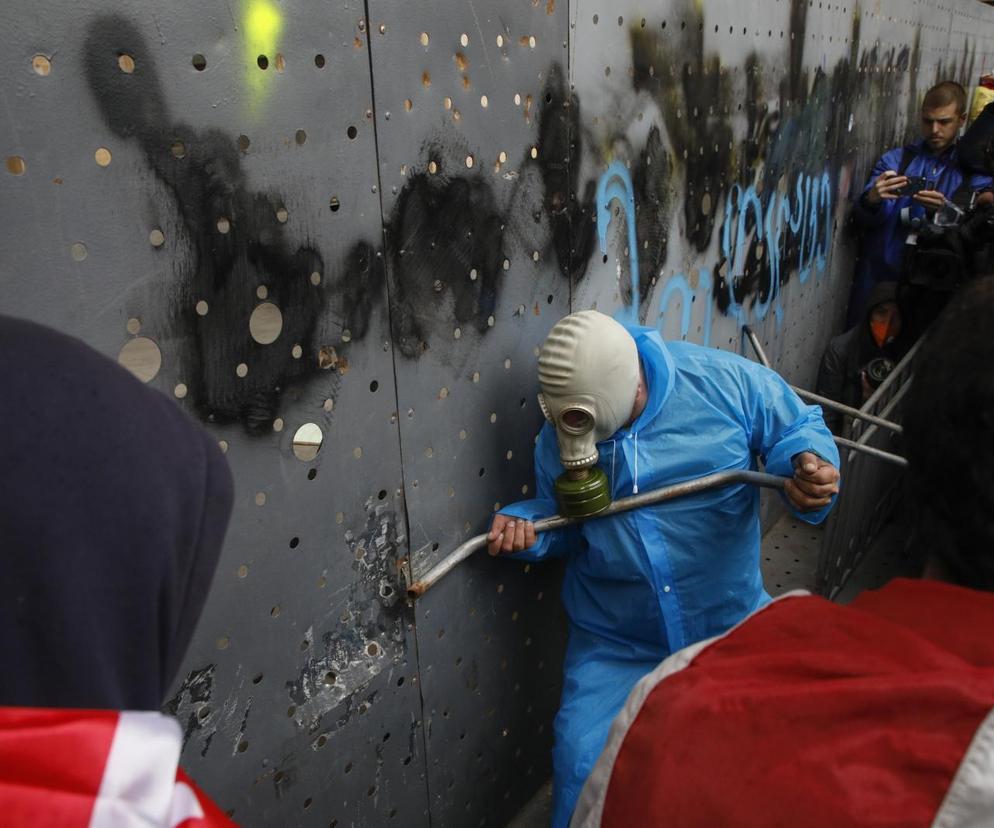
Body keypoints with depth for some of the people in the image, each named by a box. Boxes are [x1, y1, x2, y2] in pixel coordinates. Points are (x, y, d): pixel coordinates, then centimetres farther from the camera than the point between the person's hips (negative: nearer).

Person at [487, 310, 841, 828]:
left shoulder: (724, 381, -17)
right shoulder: (561, 440, -8)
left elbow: (797, 427, -3)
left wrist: (807, 466, -25)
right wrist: (526, 525, -15)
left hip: (732, 626, 0)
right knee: (583, 765, -10)